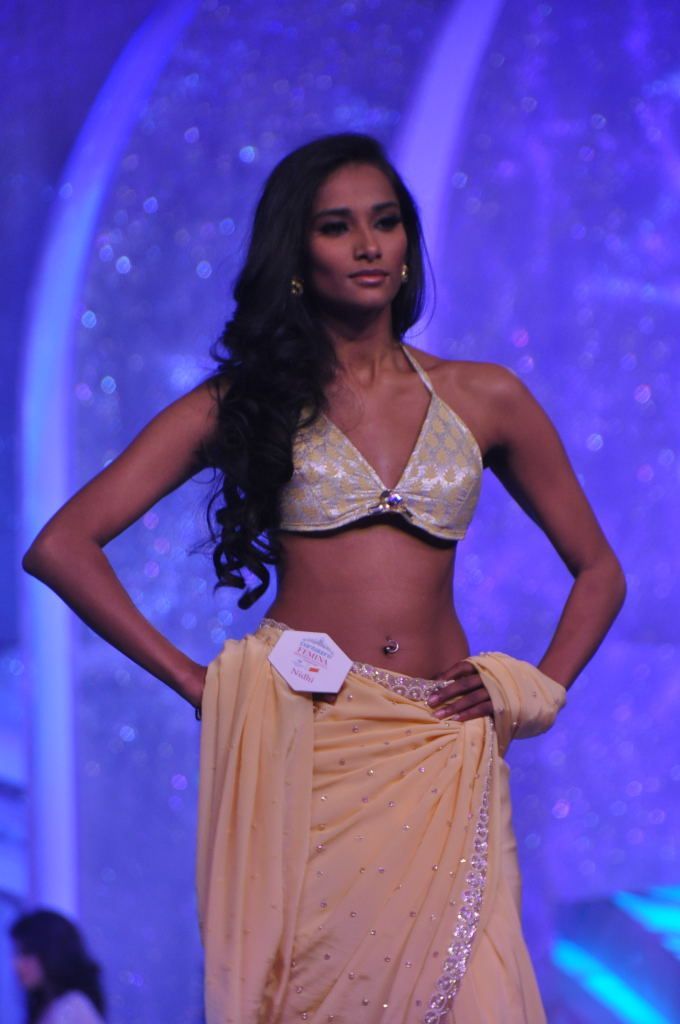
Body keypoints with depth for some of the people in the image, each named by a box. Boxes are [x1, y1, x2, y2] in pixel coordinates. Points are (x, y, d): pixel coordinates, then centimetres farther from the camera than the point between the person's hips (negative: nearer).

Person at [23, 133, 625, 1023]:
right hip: (300, 748, -1)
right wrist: (195, 682, -2)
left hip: (442, 754, 2)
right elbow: (62, 546, 1)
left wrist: (537, 693, 7)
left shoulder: (484, 400, 13)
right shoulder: (243, 404, 7)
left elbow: (598, 570, 22)